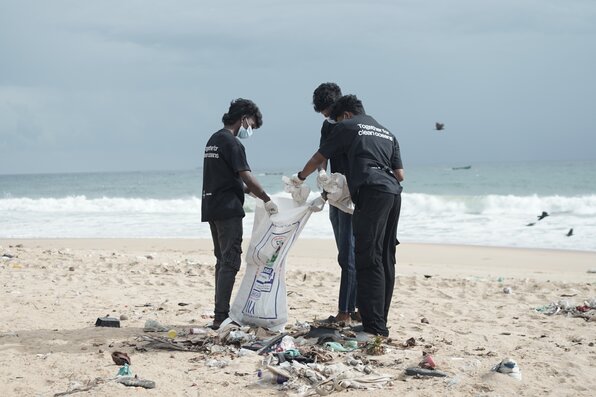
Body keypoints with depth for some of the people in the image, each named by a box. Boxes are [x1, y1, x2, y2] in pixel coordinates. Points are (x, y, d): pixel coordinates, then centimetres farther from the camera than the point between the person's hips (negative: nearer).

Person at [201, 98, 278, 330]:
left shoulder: (213, 140, 17)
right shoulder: (231, 142, -12)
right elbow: (247, 177, -17)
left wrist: (248, 190, 17)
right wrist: (266, 199, -9)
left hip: (211, 207, 10)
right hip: (228, 209, -10)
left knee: (222, 260, 14)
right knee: (230, 261, -8)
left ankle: (222, 314, 17)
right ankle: (221, 317, -11)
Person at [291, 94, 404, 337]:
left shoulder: (347, 126, 11)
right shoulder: (386, 133, 27)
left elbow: (319, 158, 20)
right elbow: (400, 175, 19)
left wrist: (300, 177, 37)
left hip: (371, 192, -7)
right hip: (393, 194, 7)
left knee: (368, 260, -10)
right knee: (385, 260, 10)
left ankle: (375, 328, -17)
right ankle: (380, 321, 15)